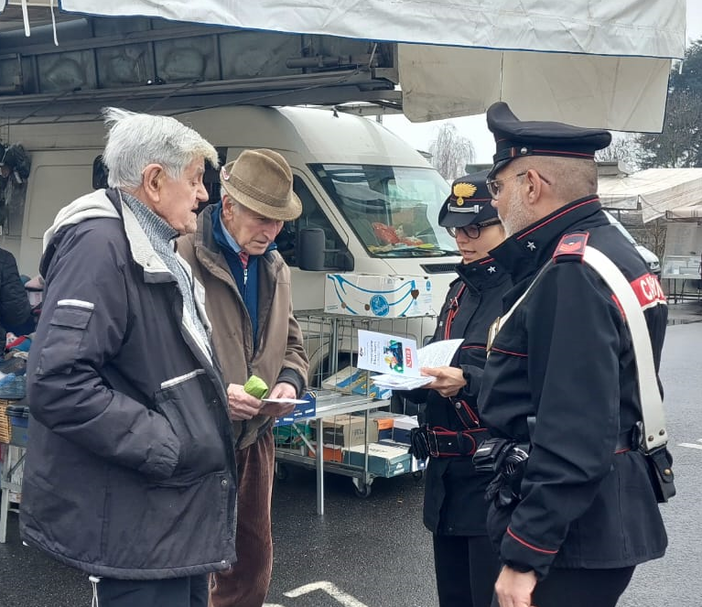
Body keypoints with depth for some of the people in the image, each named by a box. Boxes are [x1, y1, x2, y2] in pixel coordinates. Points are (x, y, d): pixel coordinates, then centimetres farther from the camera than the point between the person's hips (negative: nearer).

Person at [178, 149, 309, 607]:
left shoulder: (276, 268, 11)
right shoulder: (183, 257, -15)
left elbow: (292, 342, 21)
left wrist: (290, 381, 0)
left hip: (255, 437, 7)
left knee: (253, 557, 18)